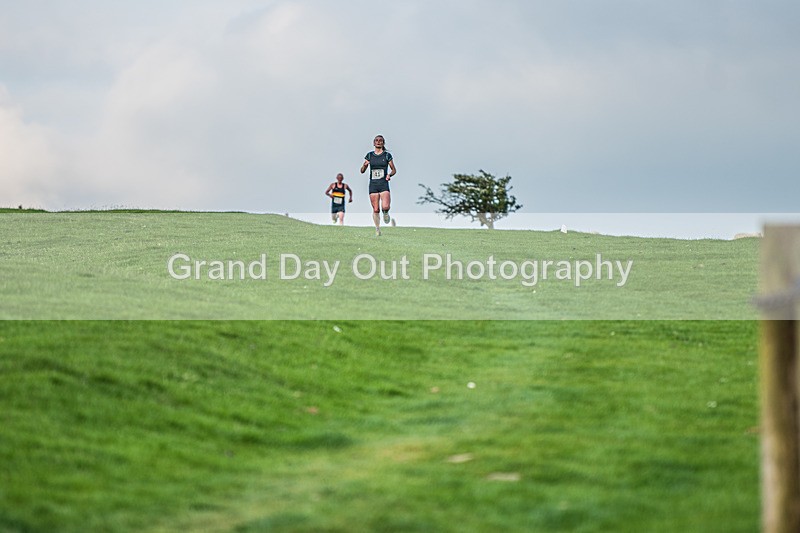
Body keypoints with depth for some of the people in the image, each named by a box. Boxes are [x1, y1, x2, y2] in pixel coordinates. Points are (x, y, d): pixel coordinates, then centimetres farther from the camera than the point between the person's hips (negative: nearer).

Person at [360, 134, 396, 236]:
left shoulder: (387, 155, 4)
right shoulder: (369, 155, 8)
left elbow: (394, 170, 9)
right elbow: (362, 171, 11)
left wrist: (389, 174, -12)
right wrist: (365, 165, -11)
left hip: (384, 184, -2)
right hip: (373, 185, 2)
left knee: (385, 207, -20)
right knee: (376, 210, -2)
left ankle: (385, 213, 16)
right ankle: (377, 229, 14)